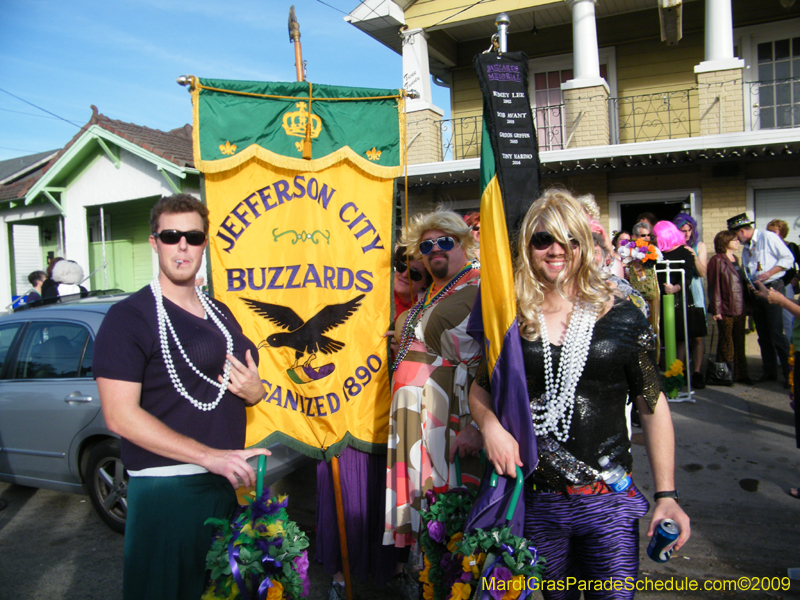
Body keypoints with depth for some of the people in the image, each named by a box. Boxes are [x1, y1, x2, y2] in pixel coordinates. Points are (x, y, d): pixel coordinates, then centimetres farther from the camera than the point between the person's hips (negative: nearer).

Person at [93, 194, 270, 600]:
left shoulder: (220, 314, 13)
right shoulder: (129, 317, -9)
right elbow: (120, 416, -18)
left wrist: (254, 391, -2)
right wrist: (210, 456, -23)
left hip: (225, 484, 7)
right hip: (165, 488, -6)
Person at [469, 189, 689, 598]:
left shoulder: (622, 319, -3)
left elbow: (653, 406, 0)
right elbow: (480, 389, 9)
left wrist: (666, 494, -4)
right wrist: (490, 425, -12)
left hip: (609, 502, -1)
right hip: (536, 501, 2)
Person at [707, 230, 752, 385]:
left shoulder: (736, 260, 16)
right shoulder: (717, 260, -9)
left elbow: (742, 282, 20)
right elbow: (714, 286, -13)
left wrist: (747, 305, 14)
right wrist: (716, 309, -17)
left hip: (740, 308, 7)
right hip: (726, 308, -7)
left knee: (739, 342, 11)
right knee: (726, 342, 1)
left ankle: (740, 374, 19)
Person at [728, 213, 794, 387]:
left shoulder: (768, 237, -5)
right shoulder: (745, 248, 17)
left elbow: (788, 258, -9)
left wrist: (769, 273, -17)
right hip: (755, 292, 8)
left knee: (776, 334, -10)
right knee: (763, 336, 10)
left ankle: (790, 373, -2)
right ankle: (770, 372, 17)